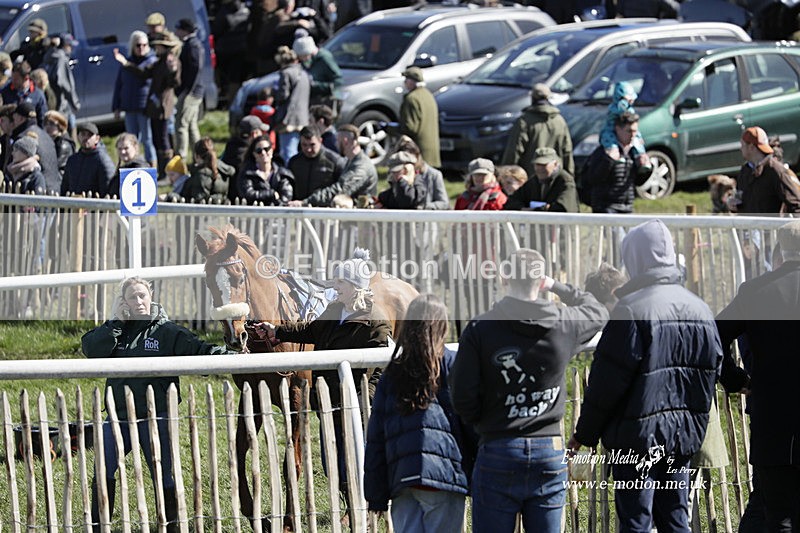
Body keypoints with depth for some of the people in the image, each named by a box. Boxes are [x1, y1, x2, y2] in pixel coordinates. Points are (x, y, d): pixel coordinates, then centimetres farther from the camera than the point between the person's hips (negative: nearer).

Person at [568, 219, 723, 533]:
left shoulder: (632, 311, -14)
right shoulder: (700, 310, 8)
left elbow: (606, 382, -13)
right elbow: (712, 372, 15)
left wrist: (585, 433, -3)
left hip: (639, 436, -6)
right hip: (686, 436, 6)